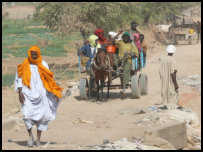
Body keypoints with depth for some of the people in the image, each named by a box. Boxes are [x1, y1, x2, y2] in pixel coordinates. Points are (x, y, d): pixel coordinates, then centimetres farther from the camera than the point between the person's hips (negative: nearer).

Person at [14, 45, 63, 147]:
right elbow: (19, 79, 5)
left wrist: (55, 92, 2)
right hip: (28, 95, -2)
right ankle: (30, 136, 4)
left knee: (41, 117, 0)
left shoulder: (43, 65, 6)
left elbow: (49, 80, 9)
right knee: (27, 115, -15)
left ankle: (38, 139, 12)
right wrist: (20, 93, -6)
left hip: (41, 95, 2)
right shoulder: (24, 66, 3)